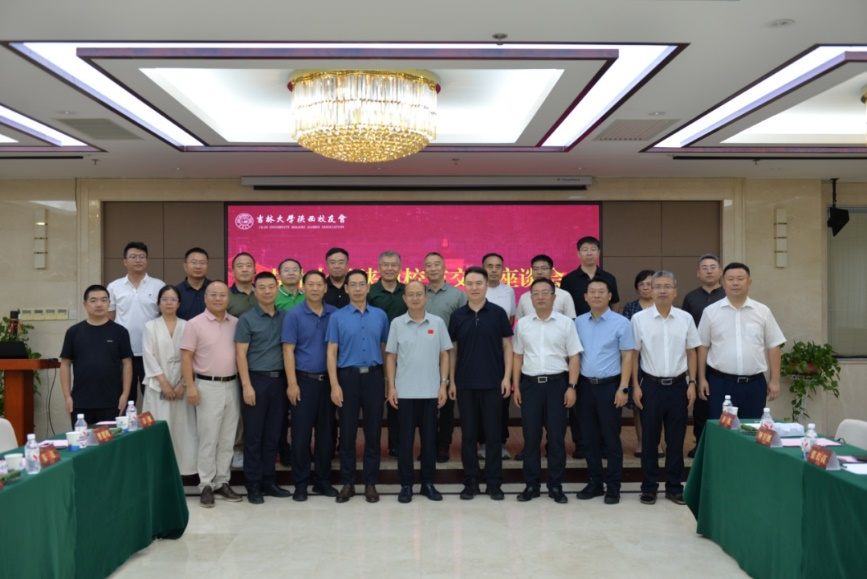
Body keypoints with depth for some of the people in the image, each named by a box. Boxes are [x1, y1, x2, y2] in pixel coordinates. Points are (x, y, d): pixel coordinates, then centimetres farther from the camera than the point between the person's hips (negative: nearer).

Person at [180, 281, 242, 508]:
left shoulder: (236, 323, 7)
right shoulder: (195, 324, -4)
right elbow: (186, 357, -6)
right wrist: (190, 386, -13)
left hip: (232, 385, 4)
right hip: (208, 386, -4)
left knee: (227, 439, 10)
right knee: (208, 439, 1)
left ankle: (222, 482, 19)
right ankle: (206, 485, 10)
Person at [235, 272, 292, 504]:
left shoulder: (285, 317, 8)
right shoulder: (247, 319, -2)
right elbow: (241, 354, -6)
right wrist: (247, 385, -13)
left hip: (279, 380, 3)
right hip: (256, 379, -3)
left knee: (273, 435, 9)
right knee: (253, 435, 2)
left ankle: (268, 481, 20)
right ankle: (253, 485, 11)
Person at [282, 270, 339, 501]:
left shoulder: (334, 314, 4)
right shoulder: (294, 315, -3)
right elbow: (288, 350, -6)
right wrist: (292, 383, -12)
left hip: (328, 380, 3)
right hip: (304, 380, -3)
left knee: (326, 432, 9)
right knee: (301, 434, 2)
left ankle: (323, 481, 21)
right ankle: (301, 483, 13)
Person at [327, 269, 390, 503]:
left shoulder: (380, 315, 6)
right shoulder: (337, 317, 1)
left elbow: (385, 348, 11)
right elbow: (331, 352, -2)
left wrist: (388, 379, 5)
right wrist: (335, 385, -9)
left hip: (373, 377, 1)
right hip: (348, 377, -1)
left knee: (373, 432, 6)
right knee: (348, 433, 5)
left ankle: (370, 483, 17)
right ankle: (347, 483, 16)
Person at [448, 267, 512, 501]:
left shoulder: (498, 313, 0)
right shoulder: (457, 315, 4)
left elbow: (507, 346, 1)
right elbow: (453, 350, 7)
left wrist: (507, 377, -7)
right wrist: (451, 381, 2)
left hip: (493, 383, -1)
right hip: (465, 383, 2)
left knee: (493, 434, 4)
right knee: (468, 434, 6)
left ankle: (494, 482, 14)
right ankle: (471, 481, 16)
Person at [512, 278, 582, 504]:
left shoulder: (566, 323, 1)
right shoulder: (522, 324, 6)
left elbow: (574, 357, 1)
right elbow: (518, 356, 10)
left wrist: (571, 387, -6)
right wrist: (516, 386, 5)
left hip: (557, 383, -1)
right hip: (530, 383, 1)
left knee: (556, 436, 4)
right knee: (531, 436, 6)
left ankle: (556, 486, 15)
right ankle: (531, 484, 16)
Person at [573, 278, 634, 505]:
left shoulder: (621, 323, -4)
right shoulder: (579, 322, 6)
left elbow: (627, 357, -5)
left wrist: (623, 388, -11)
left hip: (609, 386, -4)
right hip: (584, 385, 4)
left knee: (611, 438, 3)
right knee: (589, 438, 10)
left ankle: (613, 486, 14)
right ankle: (594, 483, 22)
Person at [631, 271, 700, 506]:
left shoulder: (685, 318, 2)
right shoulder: (639, 318, -4)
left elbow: (691, 352, 8)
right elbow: (633, 354, 0)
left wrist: (692, 383, 3)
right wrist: (635, 386, -3)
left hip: (678, 385, 2)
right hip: (651, 385, -1)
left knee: (676, 439, 8)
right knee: (649, 439, 6)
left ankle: (674, 487, 20)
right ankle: (649, 487, 17)